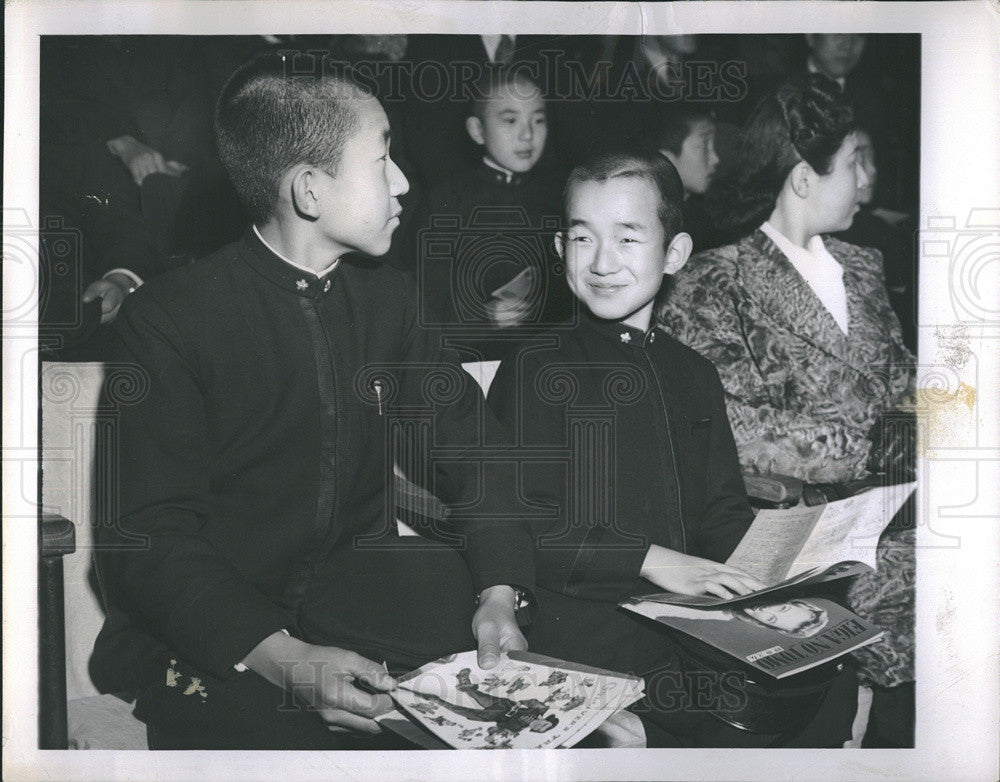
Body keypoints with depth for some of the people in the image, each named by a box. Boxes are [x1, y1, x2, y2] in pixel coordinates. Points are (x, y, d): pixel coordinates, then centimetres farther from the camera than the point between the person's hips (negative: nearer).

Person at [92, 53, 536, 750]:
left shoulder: (389, 296, 6)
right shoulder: (165, 318, -12)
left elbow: (473, 444, 6)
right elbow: (150, 540, -16)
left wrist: (498, 594, -13)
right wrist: (285, 660, -31)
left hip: (365, 591, 5)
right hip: (214, 632, -4)